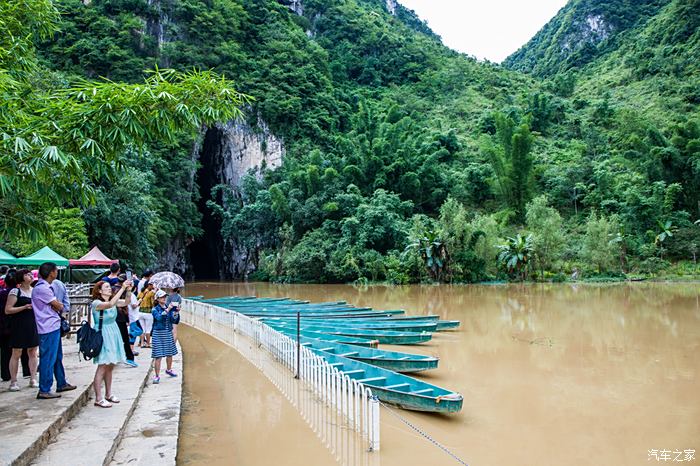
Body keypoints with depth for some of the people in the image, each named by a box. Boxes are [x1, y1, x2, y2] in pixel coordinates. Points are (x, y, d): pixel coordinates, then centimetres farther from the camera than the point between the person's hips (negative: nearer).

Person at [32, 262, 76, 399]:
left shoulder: (46, 287, 13)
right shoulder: (42, 288, -18)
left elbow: (57, 306, 10)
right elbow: (59, 306, -15)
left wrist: (56, 306, -10)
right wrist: (58, 306, 5)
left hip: (54, 326, 10)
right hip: (49, 328, -10)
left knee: (57, 356, 18)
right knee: (48, 359, -4)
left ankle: (61, 384, 29)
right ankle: (44, 390, 3)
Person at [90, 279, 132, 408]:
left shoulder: (113, 300, 8)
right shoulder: (96, 303, -14)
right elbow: (110, 304, -32)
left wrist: (128, 290, -19)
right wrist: (122, 288, -31)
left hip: (113, 335, 7)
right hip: (102, 336, -7)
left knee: (110, 366, 13)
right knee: (102, 367, -6)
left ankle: (108, 394, 23)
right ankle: (98, 399, 0)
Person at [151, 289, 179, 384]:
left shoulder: (169, 308, 6)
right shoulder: (155, 309, -5)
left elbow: (174, 320, -1)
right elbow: (159, 317, -26)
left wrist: (176, 312, -17)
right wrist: (168, 309, -32)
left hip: (168, 333, 5)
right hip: (158, 334, -5)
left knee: (170, 353, 15)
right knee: (158, 356, -7)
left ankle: (168, 370, 38)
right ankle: (157, 376, 2)